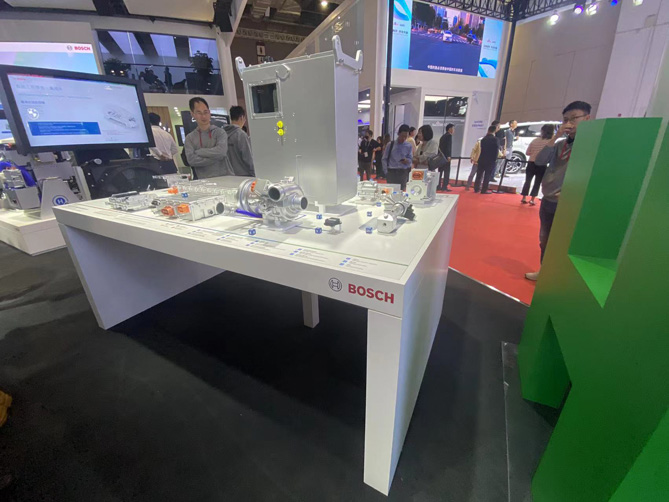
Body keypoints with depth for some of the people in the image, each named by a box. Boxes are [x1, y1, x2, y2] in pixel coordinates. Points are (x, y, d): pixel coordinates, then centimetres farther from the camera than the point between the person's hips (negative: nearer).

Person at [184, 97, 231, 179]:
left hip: (224, 178, -1)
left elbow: (221, 151, -13)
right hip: (203, 181, 1)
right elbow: (191, 160, -6)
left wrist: (199, 152, -4)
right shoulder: (190, 138, 8)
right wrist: (215, 157, -10)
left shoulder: (219, 132, 4)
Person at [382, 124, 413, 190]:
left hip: (403, 172, 0)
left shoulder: (409, 146, 6)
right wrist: (386, 171, -4)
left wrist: (407, 160, -16)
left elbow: (410, 158, 9)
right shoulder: (390, 144, 5)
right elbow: (384, 159, 6)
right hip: (391, 171, 0)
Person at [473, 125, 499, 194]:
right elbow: (497, 150, -9)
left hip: (481, 159, 5)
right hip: (490, 160, -5)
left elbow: (481, 149, 10)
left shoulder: (483, 139, 7)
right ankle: (484, 190, 1)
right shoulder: (494, 139, -10)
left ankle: (476, 188, 17)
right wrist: (494, 159, 0)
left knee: (479, 175, 12)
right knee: (487, 175, 1)